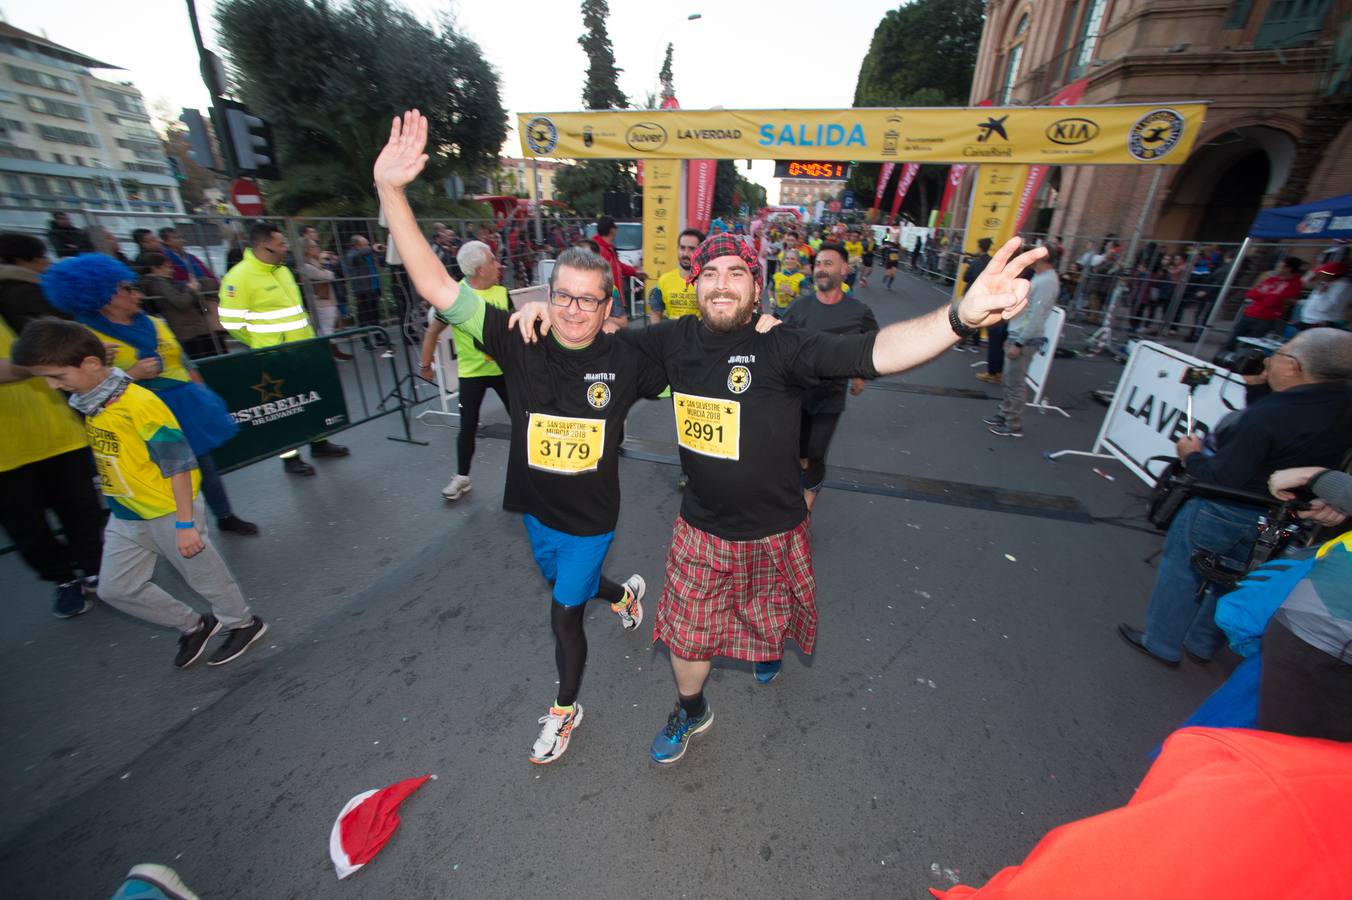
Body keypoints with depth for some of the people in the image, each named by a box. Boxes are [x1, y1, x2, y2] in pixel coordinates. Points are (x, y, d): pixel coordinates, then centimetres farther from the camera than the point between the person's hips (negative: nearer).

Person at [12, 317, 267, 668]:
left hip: (169, 513, -9)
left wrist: (185, 523, -21)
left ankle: (243, 623, 29)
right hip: (125, 516, 9)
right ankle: (193, 626, 33)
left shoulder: (139, 403, -22)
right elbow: (105, 458, 18)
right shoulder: (85, 401, 4)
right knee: (116, 589, 17)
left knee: (205, 577, 7)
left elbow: (178, 465, -22)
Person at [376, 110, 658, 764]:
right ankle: (624, 594, 63)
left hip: (590, 516, -3)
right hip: (536, 507, 4)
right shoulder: (521, 346, -14)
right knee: (564, 584, 29)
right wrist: (390, 189, -26)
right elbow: (436, 286, -18)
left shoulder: (625, 362, -16)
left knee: (564, 613, 10)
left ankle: (565, 710, 39)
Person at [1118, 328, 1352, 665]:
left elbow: (1221, 478, -28)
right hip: (1279, 519, 8)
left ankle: (1162, 644, 26)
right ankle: (1202, 645, 41)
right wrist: (1259, 385, 3)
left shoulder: (1265, 418, -32)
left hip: (1224, 513, -8)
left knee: (1181, 573, 11)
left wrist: (1192, 455, -11)